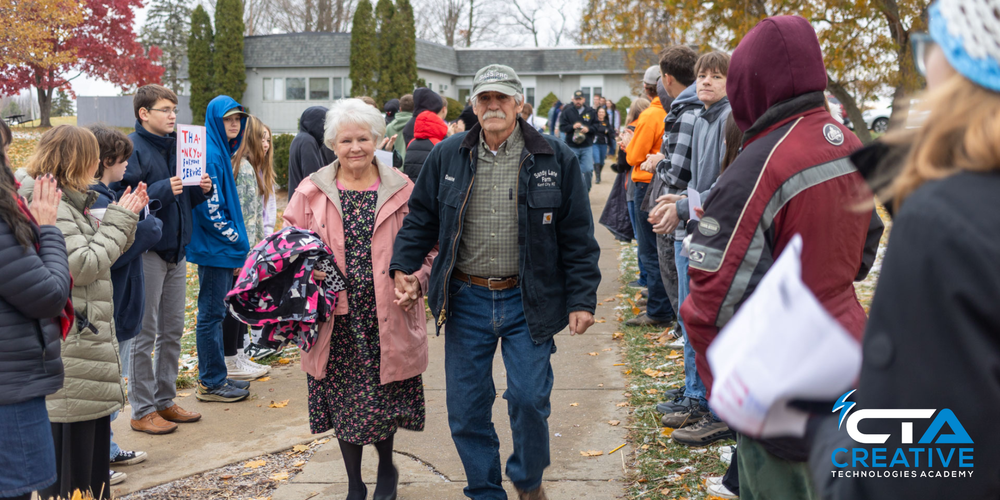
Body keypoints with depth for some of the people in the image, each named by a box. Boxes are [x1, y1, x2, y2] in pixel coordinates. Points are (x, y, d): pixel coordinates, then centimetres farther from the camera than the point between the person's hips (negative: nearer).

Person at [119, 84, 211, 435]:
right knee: (144, 333, 0)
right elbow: (121, 199, -20)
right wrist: (163, 190, -27)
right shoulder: (132, 147, -11)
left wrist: (201, 189, 0)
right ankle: (142, 410, 10)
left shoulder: (176, 145, 13)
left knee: (173, 330, 14)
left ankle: (165, 400, 27)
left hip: (177, 249, 8)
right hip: (147, 250, -8)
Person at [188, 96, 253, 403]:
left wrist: (237, 241, 13)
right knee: (211, 314, -1)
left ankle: (213, 377, 25)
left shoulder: (222, 152, 14)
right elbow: (209, 210, -20)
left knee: (214, 313, 15)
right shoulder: (210, 156, -16)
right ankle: (211, 383, 7)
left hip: (222, 250, 10)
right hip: (214, 248, -10)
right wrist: (236, 240, -12)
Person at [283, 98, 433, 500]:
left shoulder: (402, 190, 2)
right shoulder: (312, 191, 4)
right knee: (344, 402, 9)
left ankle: (386, 467, 37)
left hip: (386, 319, -1)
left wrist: (415, 280, -9)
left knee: (384, 399, 6)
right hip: (337, 318, 1)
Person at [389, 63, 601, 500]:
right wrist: (403, 265, -1)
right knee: (466, 407, 6)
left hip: (527, 302, -2)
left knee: (529, 398, -1)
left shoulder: (555, 159, -1)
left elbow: (578, 236, 1)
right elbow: (421, 218, 13)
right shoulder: (447, 156, 4)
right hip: (465, 300, 2)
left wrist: (581, 300, -4)